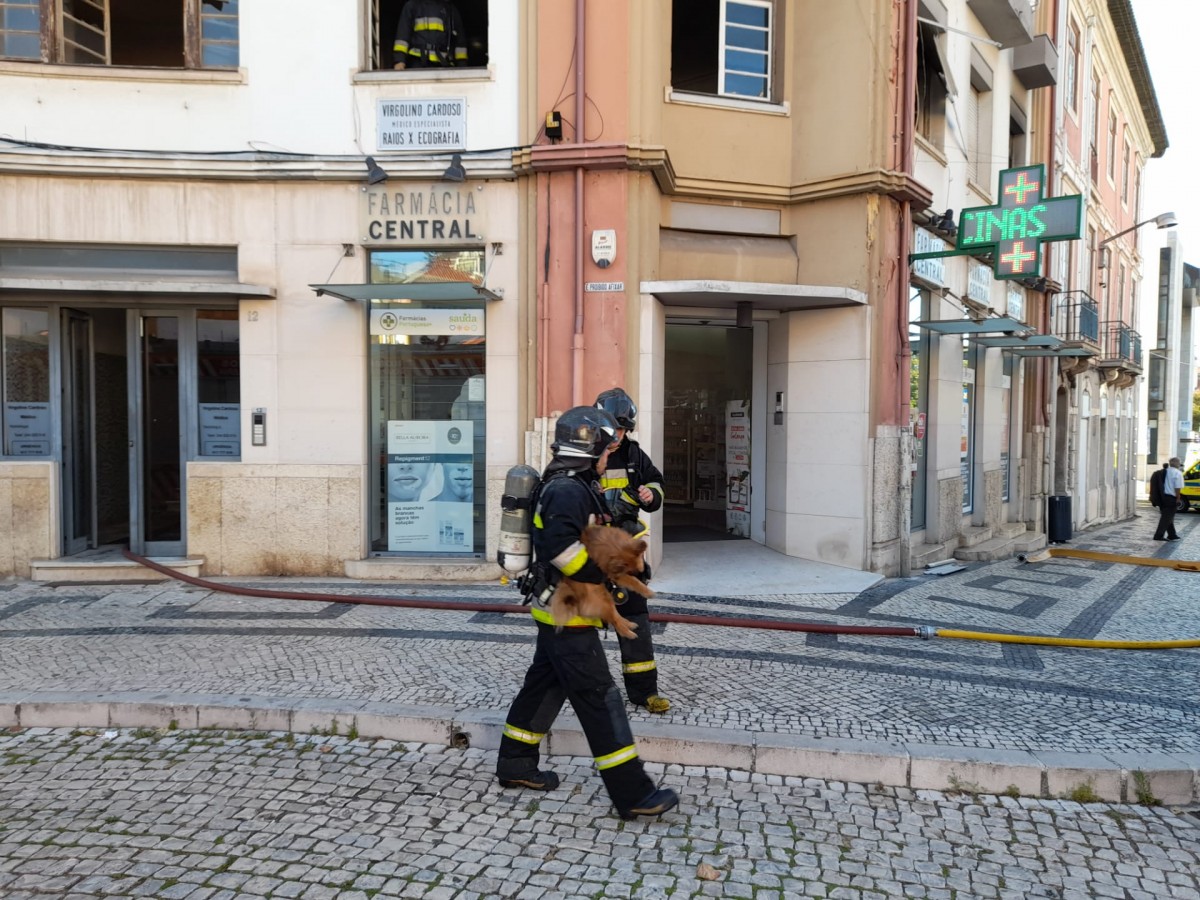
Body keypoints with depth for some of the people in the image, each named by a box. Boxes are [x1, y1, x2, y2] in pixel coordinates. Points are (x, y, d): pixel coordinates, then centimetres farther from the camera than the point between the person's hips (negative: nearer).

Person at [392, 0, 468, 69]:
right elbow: (402, 34, 5)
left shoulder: (451, 9, 19)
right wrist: (399, 59, -8)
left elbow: (460, 39, 18)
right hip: (417, 62, -2)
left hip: (443, 64, 2)